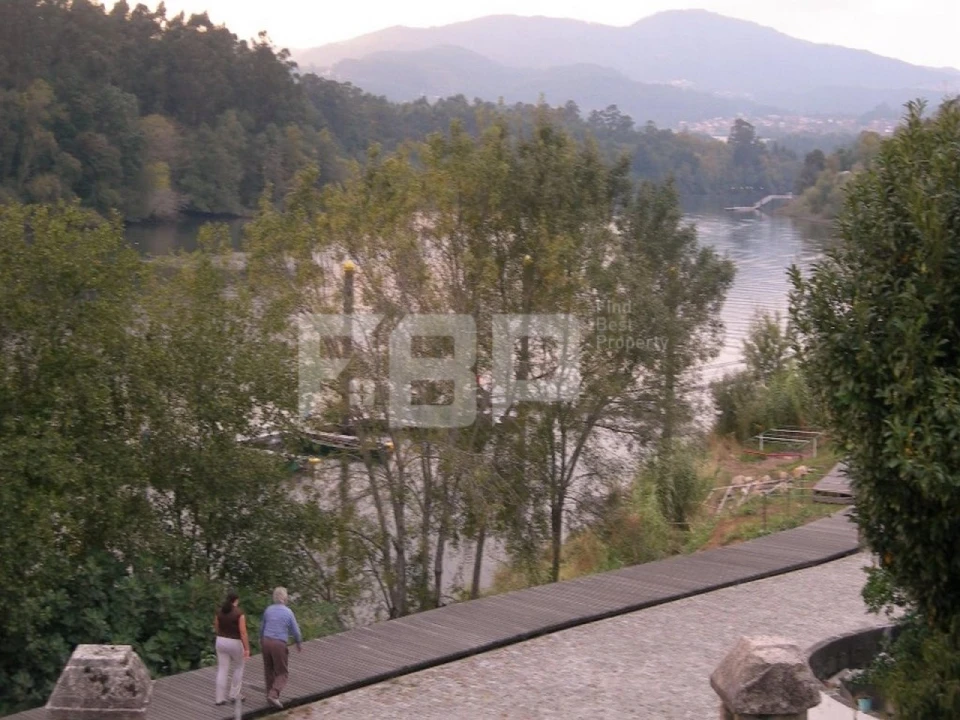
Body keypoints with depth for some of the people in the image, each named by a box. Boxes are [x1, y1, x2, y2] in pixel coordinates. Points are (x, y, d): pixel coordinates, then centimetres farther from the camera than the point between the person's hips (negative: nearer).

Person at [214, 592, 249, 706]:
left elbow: (216, 629, 9)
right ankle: (234, 694, 20)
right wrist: (247, 649, -16)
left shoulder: (219, 611, -1)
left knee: (222, 670, 9)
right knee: (239, 667, 18)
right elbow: (243, 632, -19)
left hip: (221, 642, 4)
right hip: (235, 643, -4)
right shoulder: (239, 613, -16)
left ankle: (220, 698, 8)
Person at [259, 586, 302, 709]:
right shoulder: (288, 612, -9)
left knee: (269, 671, 17)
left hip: (266, 642, 5)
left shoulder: (268, 610, 3)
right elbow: (295, 630, -2)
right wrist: (299, 644, 14)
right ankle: (273, 695, -14)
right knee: (281, 673, 3)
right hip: (279, 644, -5)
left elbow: (262, 627, 14)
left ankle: (270, 695, 22)